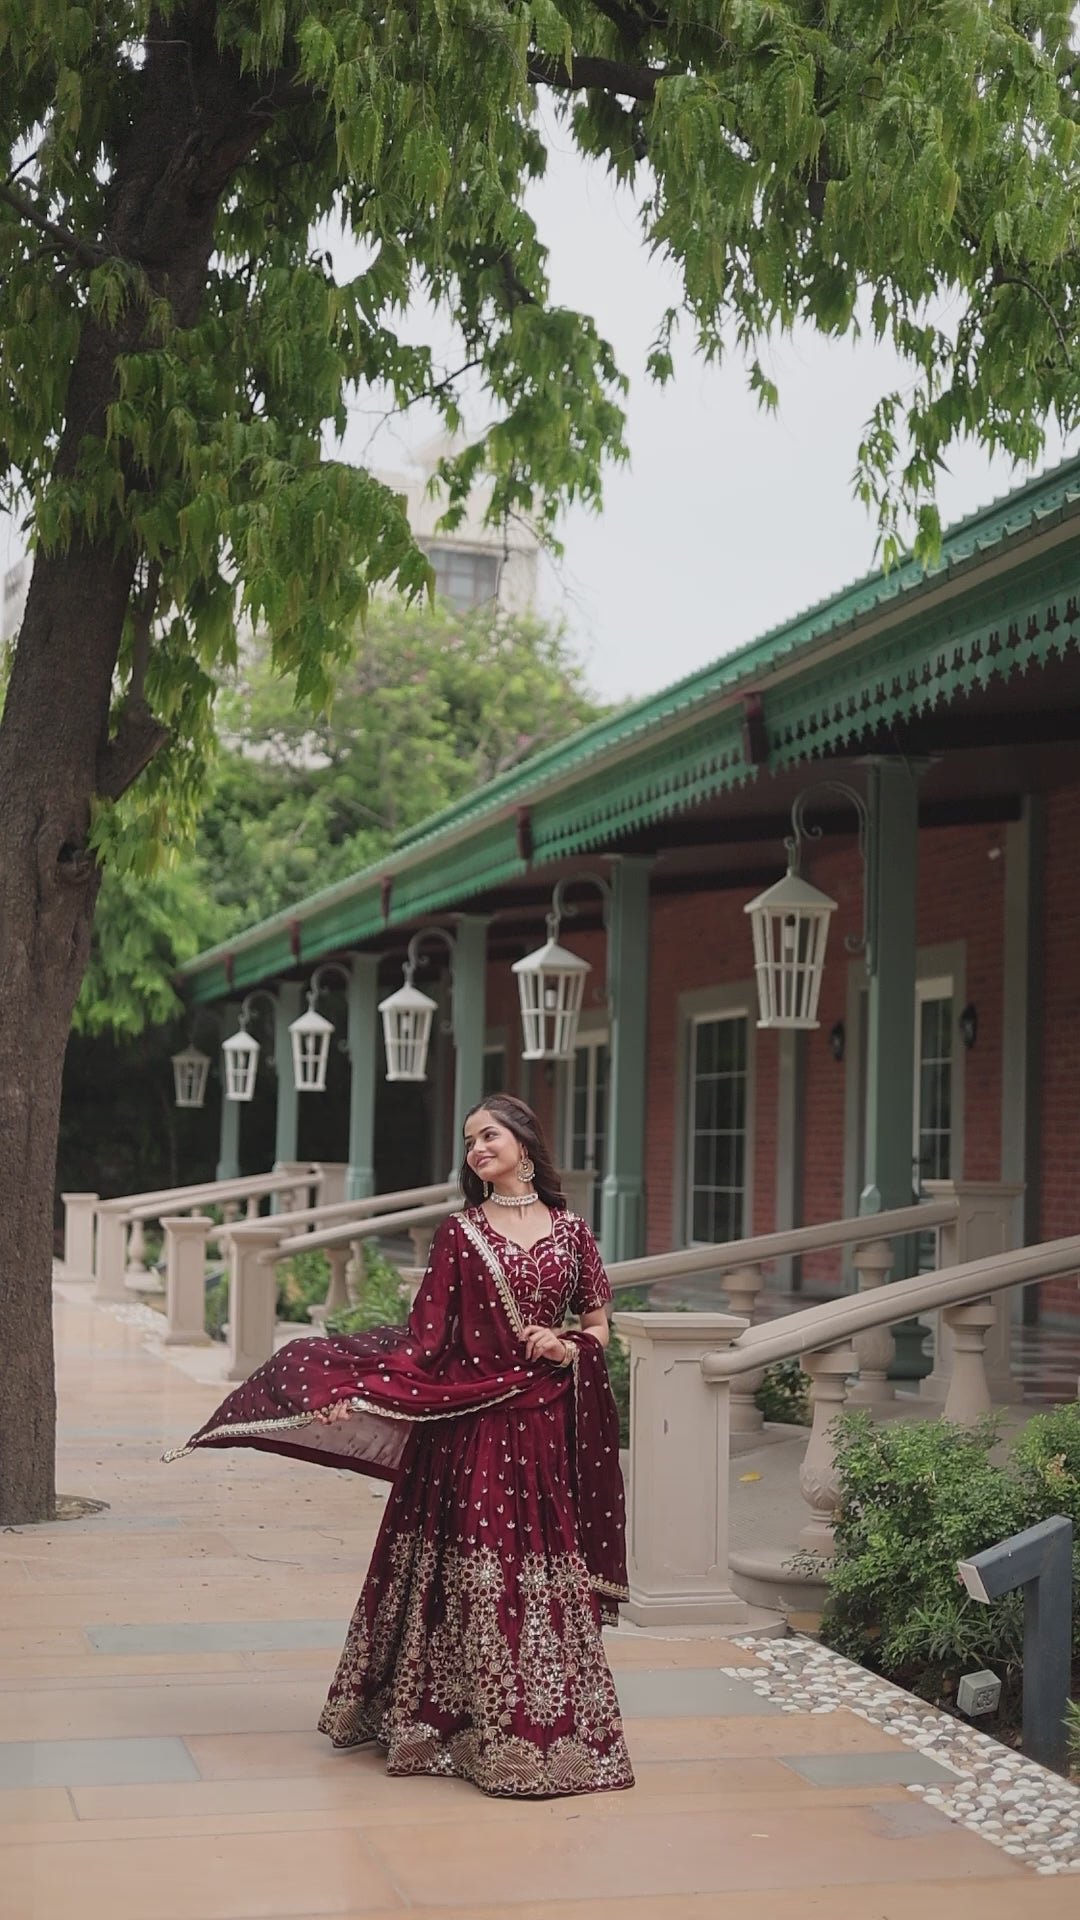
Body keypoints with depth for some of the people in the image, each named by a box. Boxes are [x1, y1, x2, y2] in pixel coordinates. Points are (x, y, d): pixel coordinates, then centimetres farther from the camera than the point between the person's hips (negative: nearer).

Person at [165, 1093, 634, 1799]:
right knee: (470, 1567, -1)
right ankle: (460, 1718, 10)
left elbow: (600, 1327, 12)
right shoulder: (460, 1231, 4)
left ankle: (549, 1722, 12)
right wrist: (357, 1390, -14)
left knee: (544, 1565, 2)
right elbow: (427, 1335, -2)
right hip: (470, 1418, -1)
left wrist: (568, 1344, -9)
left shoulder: (570, 1230, 7)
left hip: (546, 1423, 1)